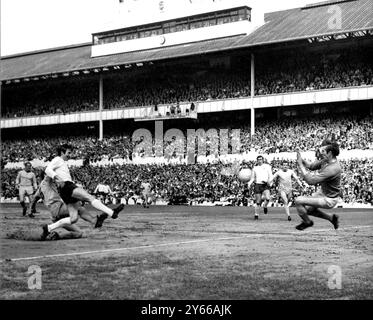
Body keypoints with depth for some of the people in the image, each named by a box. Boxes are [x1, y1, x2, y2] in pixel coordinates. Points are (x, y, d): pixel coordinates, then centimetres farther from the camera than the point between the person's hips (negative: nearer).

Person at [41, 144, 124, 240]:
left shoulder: (63, 163, 33)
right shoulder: (57, 160, 5)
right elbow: (48, 170, -12)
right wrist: (56, 177, -29)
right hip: (66, 186, -10)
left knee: (73, 219, 2)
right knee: (90, 198, -24)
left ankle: (48, 228, 6)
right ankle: (112, 212, -38)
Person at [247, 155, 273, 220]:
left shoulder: (267, 166, 5)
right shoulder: (255, 168, 12)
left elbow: (270, 176, 4)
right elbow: (252, 178, 18)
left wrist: (268, 181, -17)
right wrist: (249, 184, 0)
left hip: (265, 185, -2)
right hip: (257, 185, 2)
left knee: (267, 198, -27)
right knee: (258, 201, 0)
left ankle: (265, 206, 4)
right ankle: (256, 215, 14)